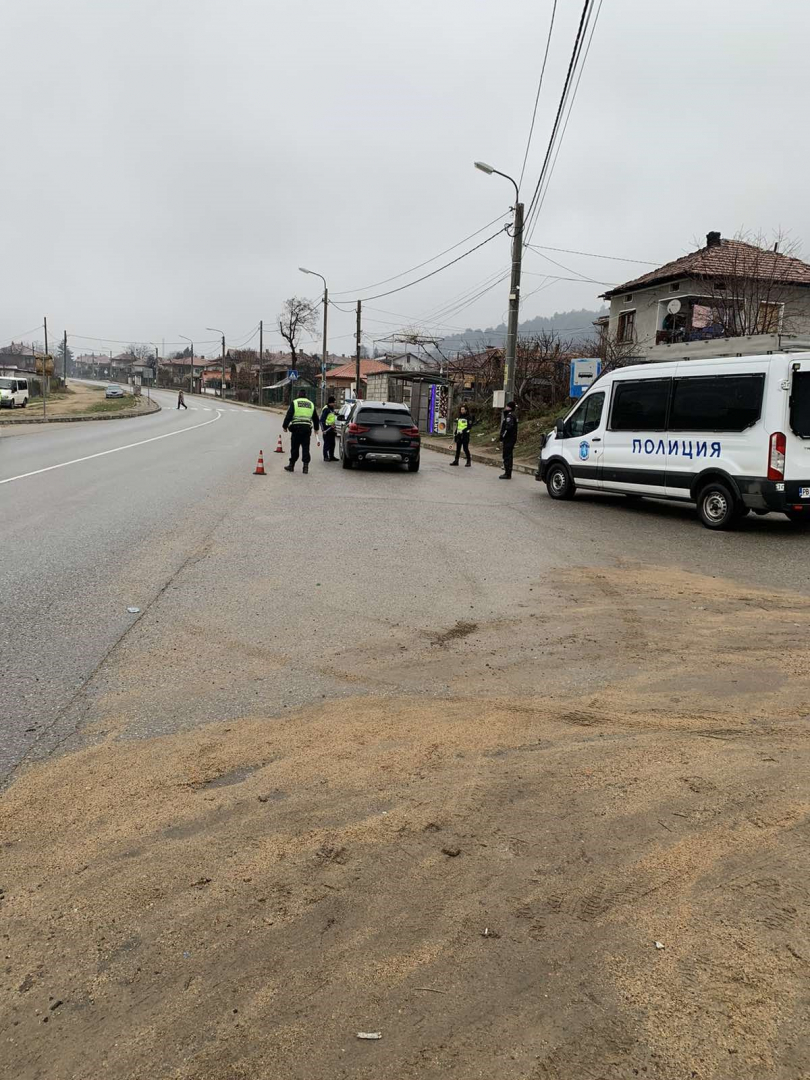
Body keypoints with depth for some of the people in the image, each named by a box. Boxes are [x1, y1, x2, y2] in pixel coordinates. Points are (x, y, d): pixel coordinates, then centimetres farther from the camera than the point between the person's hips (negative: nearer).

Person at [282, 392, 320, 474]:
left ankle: (291, 465, 10)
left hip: (296, 428, -3)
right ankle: (306, 466, -1)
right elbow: (315, 418, 24)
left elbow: (288, 416, -4)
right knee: (306, 448, 4)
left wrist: (285, 426, 3)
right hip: (307, 428, 3)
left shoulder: (294, 402, 4)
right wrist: (316, 428, 36)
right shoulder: (311, 404, 16)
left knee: (294, 448, 4)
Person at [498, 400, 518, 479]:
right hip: (512, 439, 10)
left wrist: (501, 438, -19)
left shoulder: (510, 416, -15)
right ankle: (508, 473, 21)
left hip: (508, 439, -10)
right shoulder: (513, 415, 17)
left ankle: (507, 474, -6)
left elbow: (508, 428, -23)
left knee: (507, 456, -7)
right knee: (508, 456, 15)